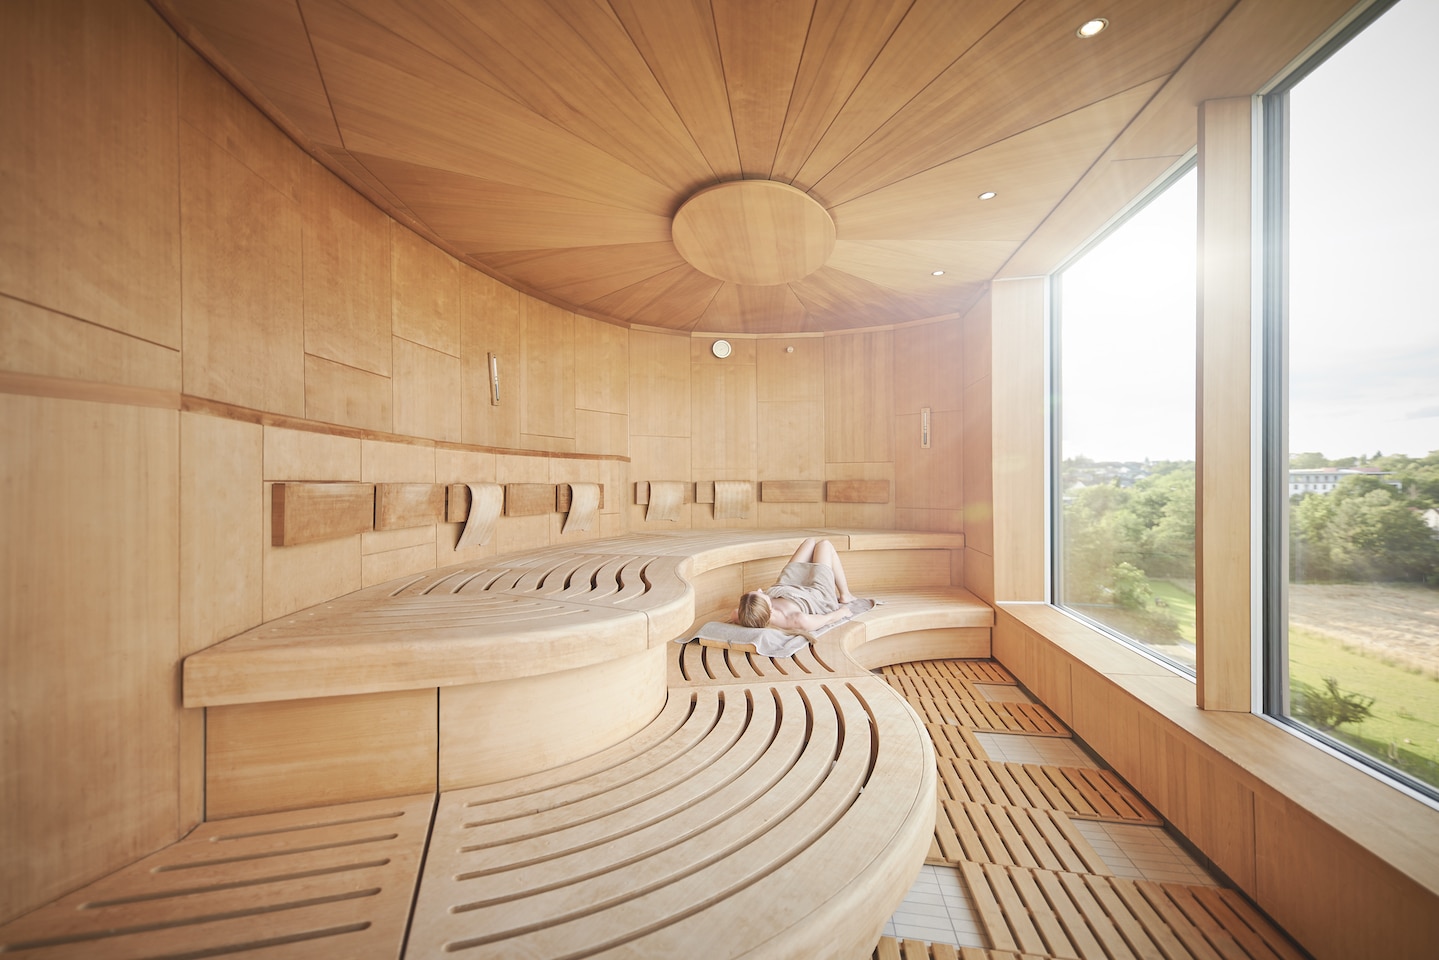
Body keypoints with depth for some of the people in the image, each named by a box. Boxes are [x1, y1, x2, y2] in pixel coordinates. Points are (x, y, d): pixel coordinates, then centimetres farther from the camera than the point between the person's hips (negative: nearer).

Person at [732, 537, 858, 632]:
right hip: (818, 593, -4)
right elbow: (828, 618, -27)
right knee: (825, 544, 20)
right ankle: (845, 595, 41)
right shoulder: (798, 620, -49)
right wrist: (842, 611, -8)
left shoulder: (743, 616, -40)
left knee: (812, 541, 21)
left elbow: (733, 614, -13)